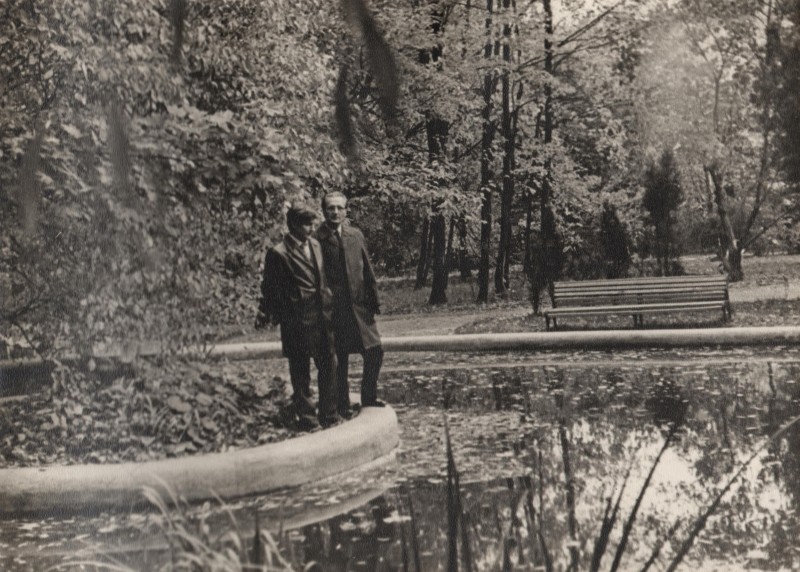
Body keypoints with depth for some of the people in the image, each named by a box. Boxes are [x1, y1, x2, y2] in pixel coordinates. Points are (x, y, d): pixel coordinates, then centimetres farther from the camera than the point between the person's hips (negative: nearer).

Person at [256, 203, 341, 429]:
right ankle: (306, 416, 17)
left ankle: (328, 414, 20)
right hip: (298, 320, -6)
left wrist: (331, 304, 13)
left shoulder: (315, 245, 11)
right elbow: (270, 288, -6)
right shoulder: (278, 253, -9)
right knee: (300, 371, 6)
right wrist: (264, 315, -12)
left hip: (323, 316, 6)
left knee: (329, 367, 9)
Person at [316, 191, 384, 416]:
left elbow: (367, 270, 11)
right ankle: (342, 405, 19)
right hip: (334, 310, -4)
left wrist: (374, 300, 8)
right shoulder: (317, 239, -6)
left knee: (375, 351, 3)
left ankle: (368, 398, 21)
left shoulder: (356, 235, 9)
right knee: (338, 360, 4)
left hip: (360, 306, 4)